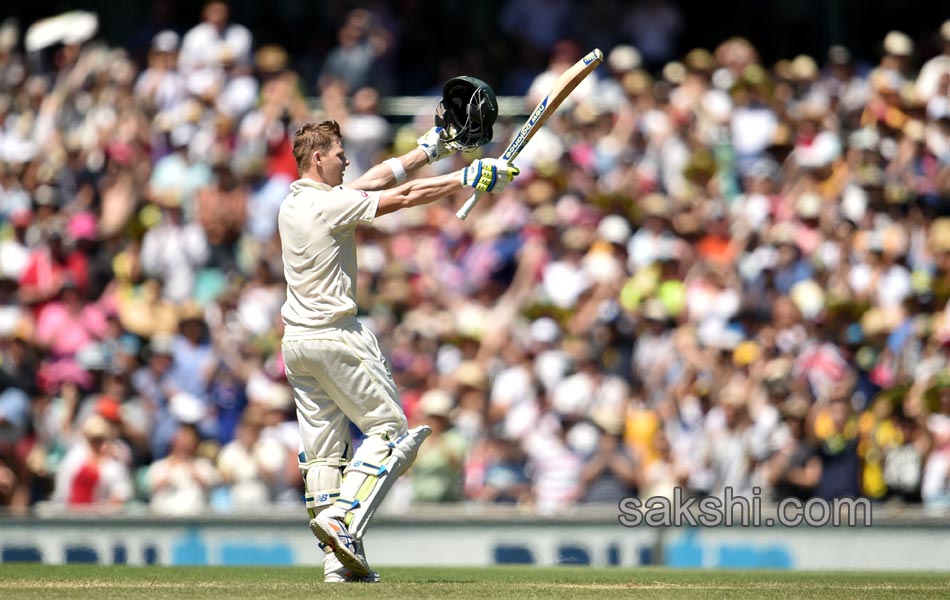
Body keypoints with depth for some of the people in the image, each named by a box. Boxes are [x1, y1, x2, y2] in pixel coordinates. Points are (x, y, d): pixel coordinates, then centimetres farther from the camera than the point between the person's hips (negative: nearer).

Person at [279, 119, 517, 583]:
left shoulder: (292, 204, 12)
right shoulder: (330, 204, -14)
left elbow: (375, 181, 18)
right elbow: (404, 197, -12)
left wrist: (428, 150, 20)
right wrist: (467, 178, -4)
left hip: (295, 343, 9)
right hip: (334, 335, -9)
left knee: (322, 448, 7)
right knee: (389, 425, 1)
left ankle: (339, 561, 5)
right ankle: (342, 517, -16)